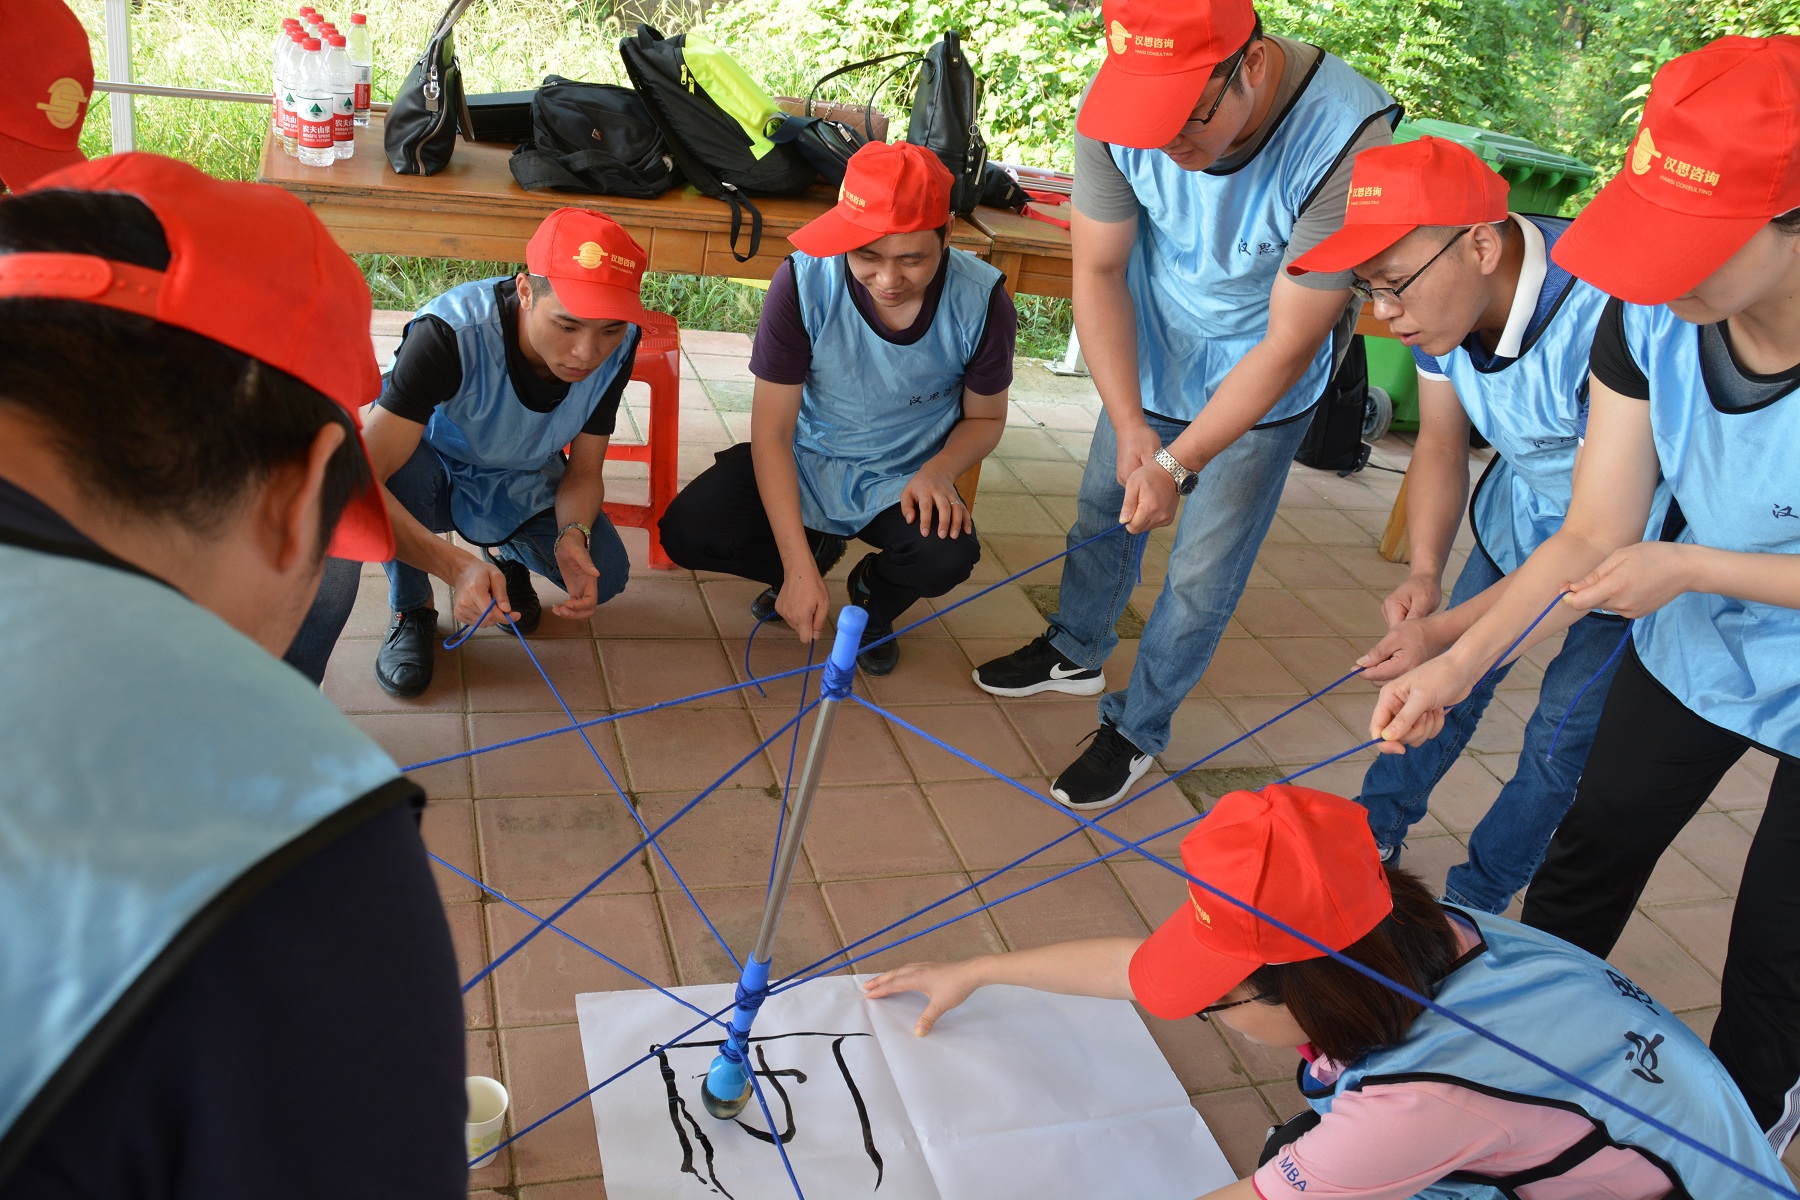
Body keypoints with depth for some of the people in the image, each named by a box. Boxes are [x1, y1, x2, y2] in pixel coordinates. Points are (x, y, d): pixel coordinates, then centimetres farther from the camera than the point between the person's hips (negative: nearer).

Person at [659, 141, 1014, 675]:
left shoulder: (982, 300, -19)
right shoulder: (803, 282, -23)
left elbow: (985, 417, 0)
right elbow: (772, 433, -20)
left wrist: (939, 470, -24)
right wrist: (799, 568, -27)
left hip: (904, 481, 0)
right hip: (804, 463, 0)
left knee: (947, 555, -32)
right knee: (689, 532, -22)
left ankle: (875, 593, 9)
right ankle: (818, 549, 12)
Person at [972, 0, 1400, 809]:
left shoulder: (1347, 142, -37)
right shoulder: (1118, 113, -26)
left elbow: (1289, 346, -30)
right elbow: (1098, 270, -17)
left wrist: (1179, 462, -32)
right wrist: (1130, 424, -26)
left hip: (1260, 387, -4)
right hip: (1150, 354, 4)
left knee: (1203, 570, 3)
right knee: (1103, 509, 19)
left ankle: (1138, 729, 26)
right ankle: (1076, 652, 46)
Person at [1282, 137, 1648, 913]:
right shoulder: (1446, 296, -18)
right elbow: (1440, 447, -7)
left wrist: (1447, 628, -40)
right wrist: (1425, 572, -23)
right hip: (1524, 497, 6)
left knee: (1565, 725, 1)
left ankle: (1477, 899, 22)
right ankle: (1376, 830, 33)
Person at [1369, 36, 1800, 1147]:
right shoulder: (1649, 320, -21)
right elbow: (1593, 537, -17)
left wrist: (1691, 567, -30)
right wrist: (1459, 660, -27)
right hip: (1692, 650, 4)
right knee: (1588, 863, 19)